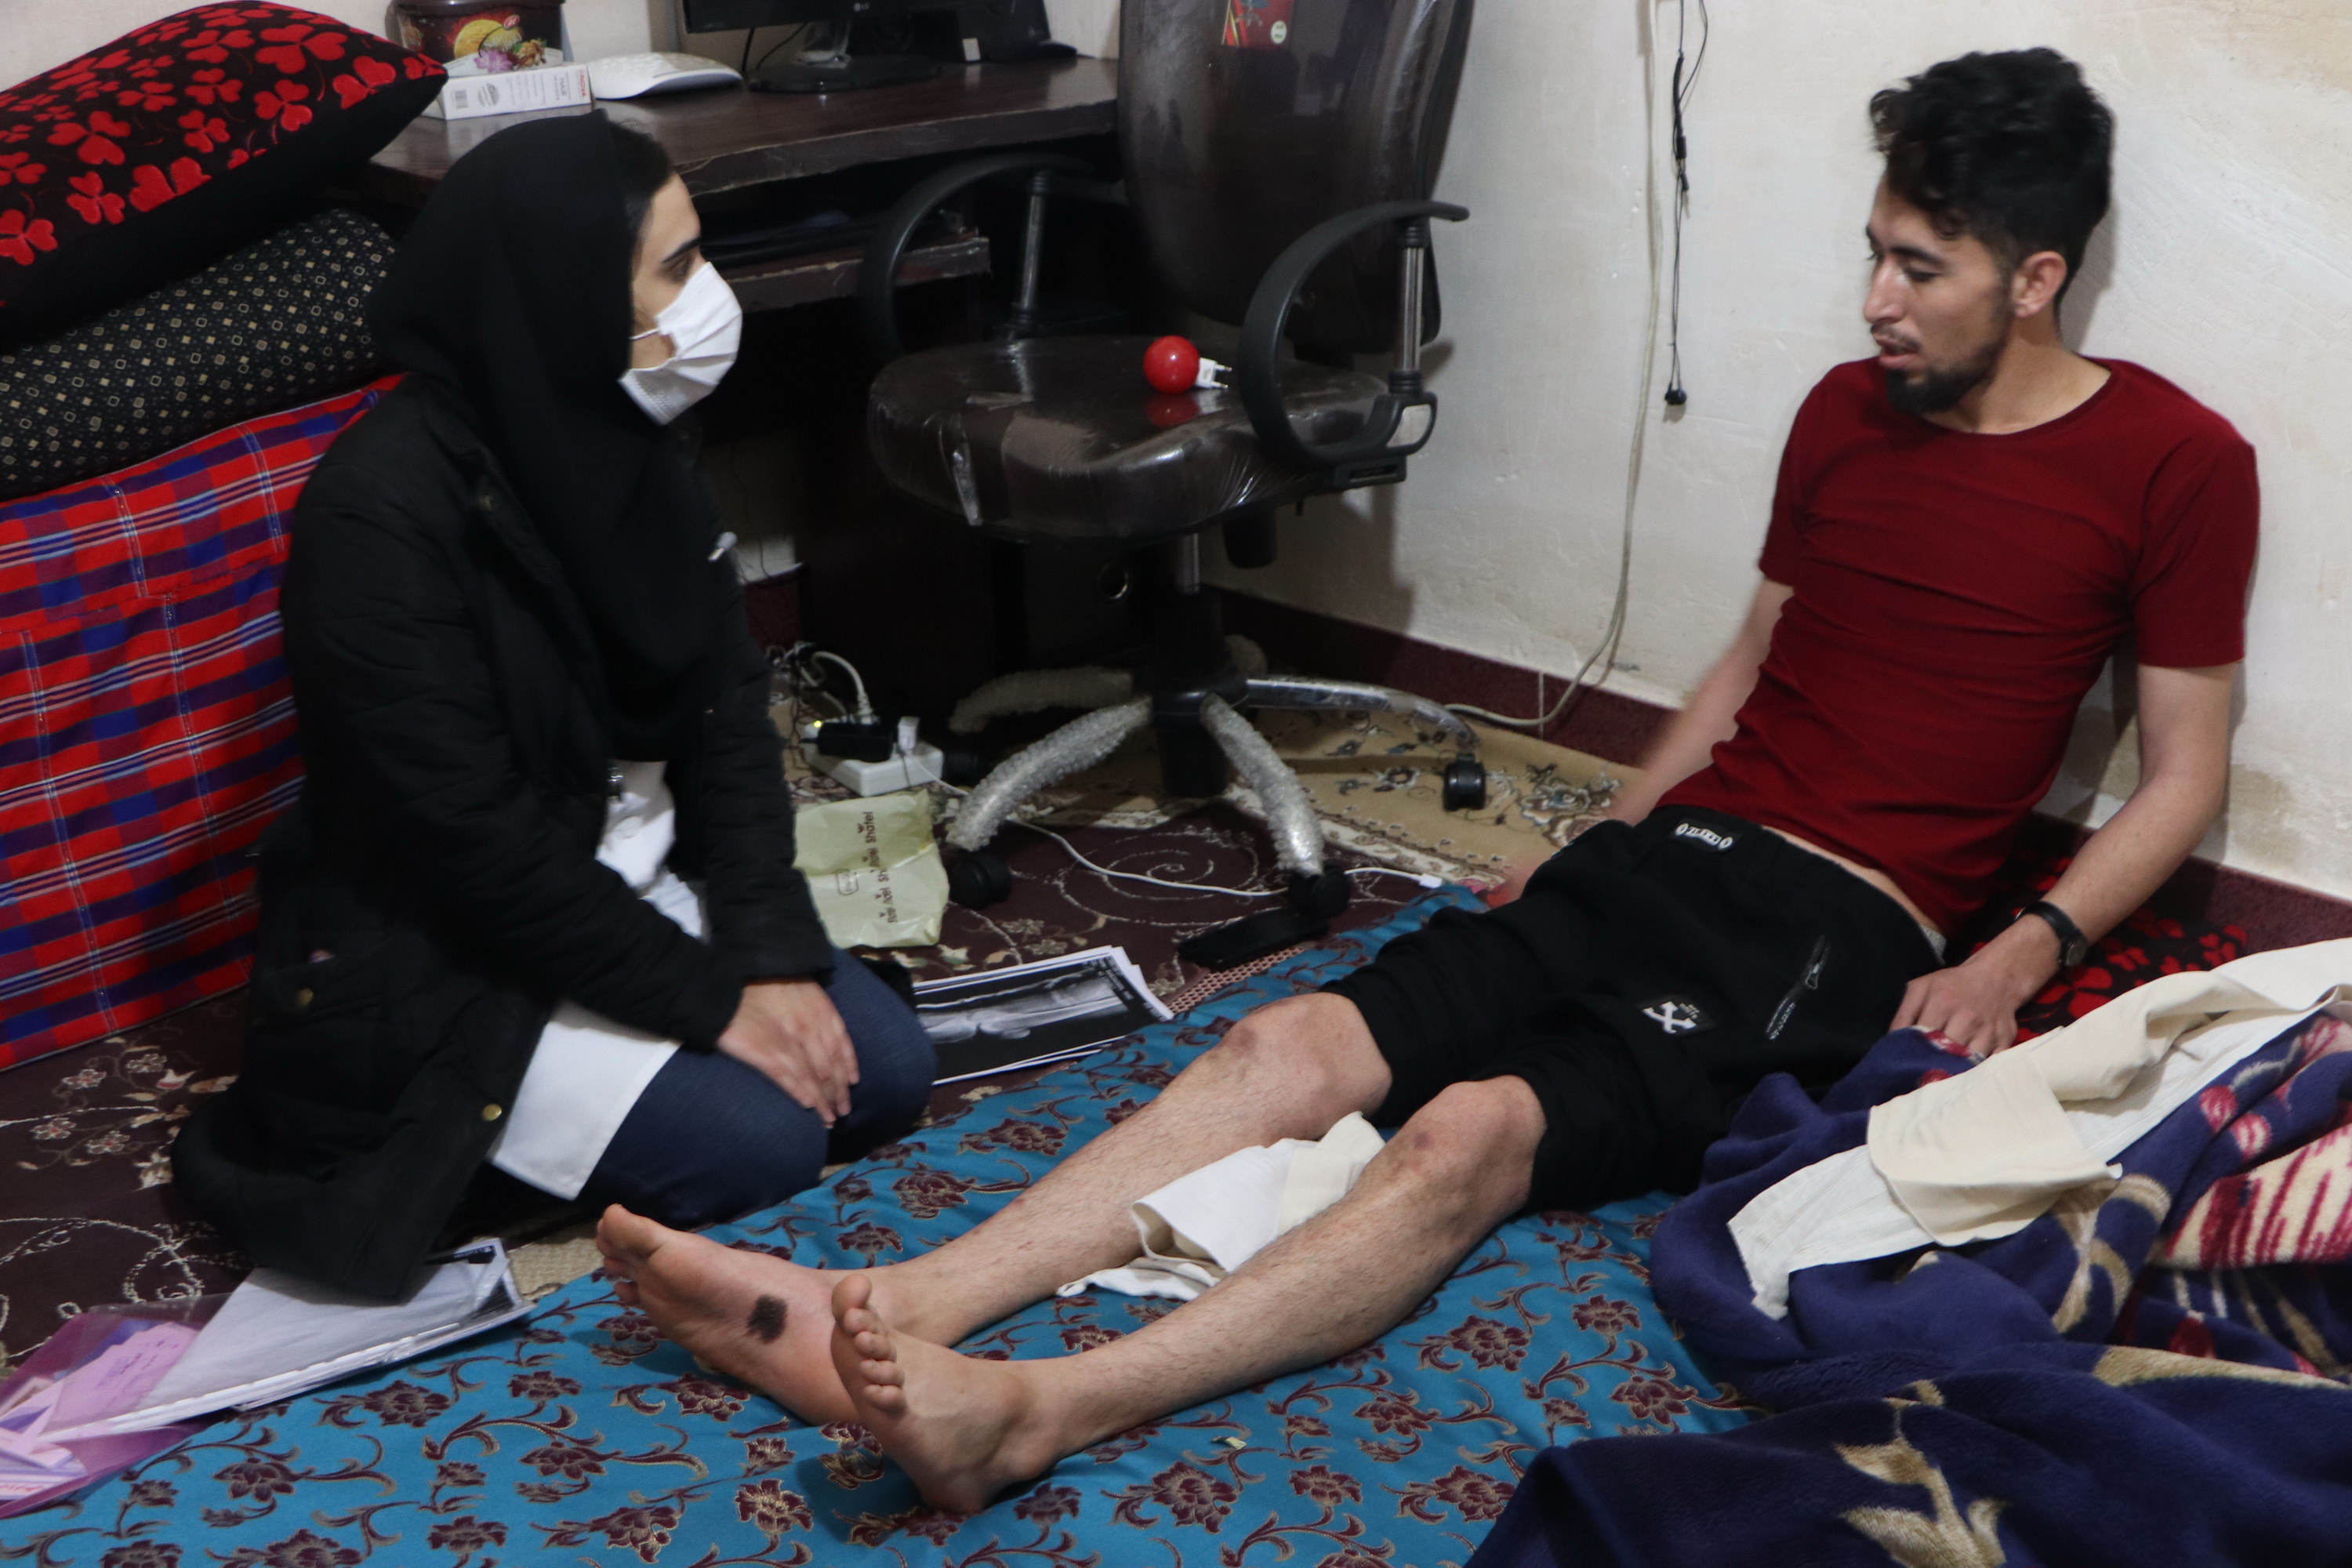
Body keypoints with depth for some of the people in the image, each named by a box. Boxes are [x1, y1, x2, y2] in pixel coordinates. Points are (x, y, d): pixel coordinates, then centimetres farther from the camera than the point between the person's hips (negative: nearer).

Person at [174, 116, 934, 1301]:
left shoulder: (629, 449, -2)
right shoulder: (381, 513, -26)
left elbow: (727, 712, 0)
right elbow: (472, 834, -25)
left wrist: (772, 953, -11)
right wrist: (707, 997, -20)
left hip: (629, 877, 8)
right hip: (427, 951, -8)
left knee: (881, 1070, -2)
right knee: (753, 1141, -20)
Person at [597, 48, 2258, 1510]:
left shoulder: (2173, 463, -2)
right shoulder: (1846, 412, 15)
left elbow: (2186, 776, 1)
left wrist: (2020, 957, -12)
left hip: (1841, 931, -6)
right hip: (1668, 852, 6)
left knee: (1472, 1136, -32)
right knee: (1293, 1046, -18)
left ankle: (1029, 1413, -47)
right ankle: (888, 1314, -31)